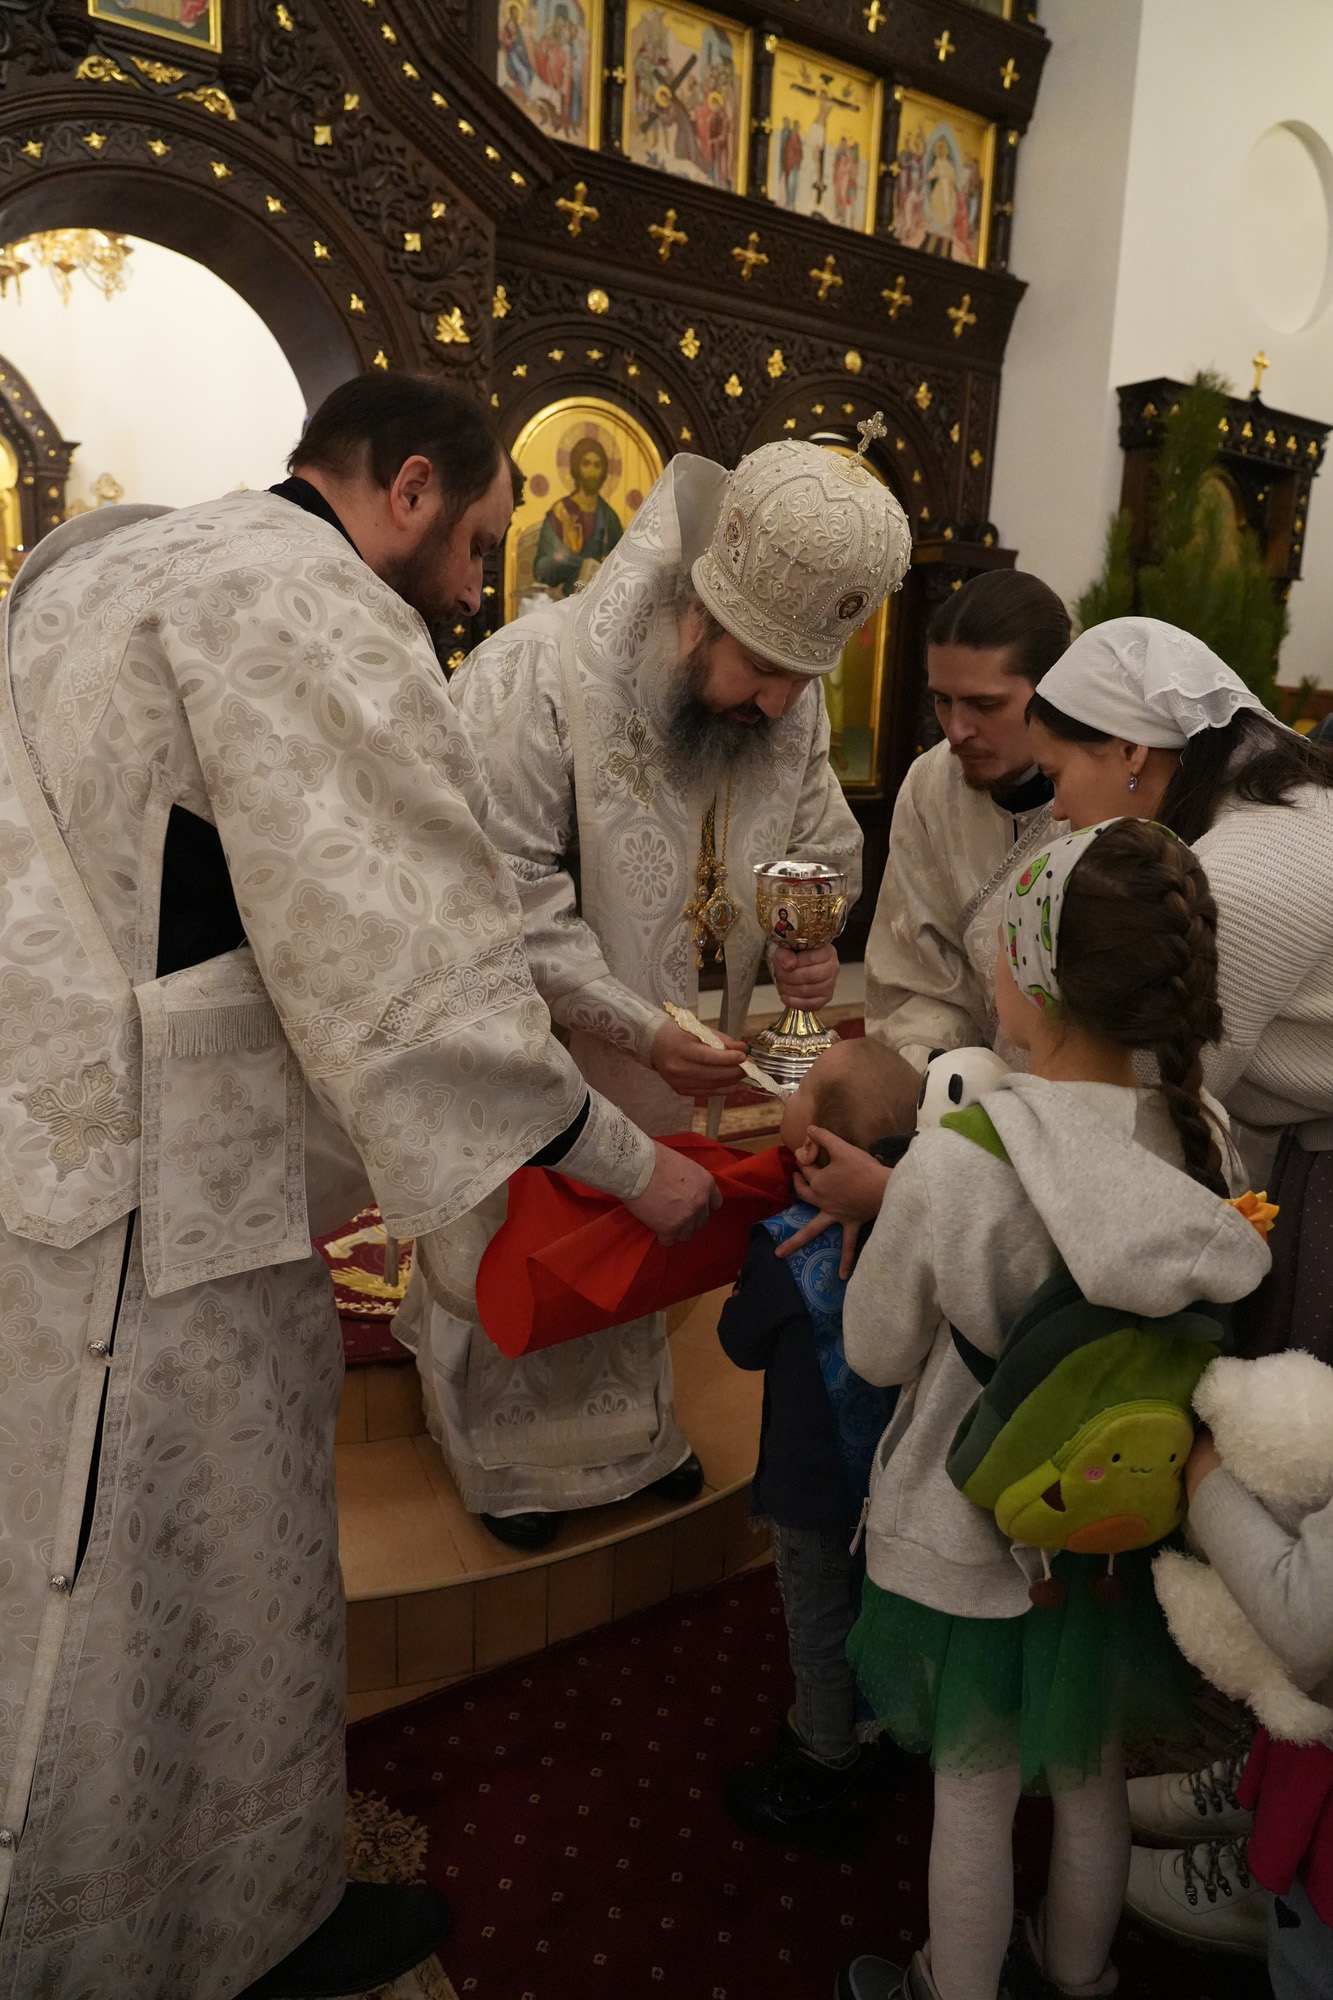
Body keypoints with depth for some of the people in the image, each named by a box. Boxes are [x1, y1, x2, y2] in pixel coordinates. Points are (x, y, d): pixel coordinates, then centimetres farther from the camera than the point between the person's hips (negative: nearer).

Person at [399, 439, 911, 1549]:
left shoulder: (792, 712, -7)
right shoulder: (535, 678, -27)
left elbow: (825, 853, 7)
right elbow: (507, 895, -28)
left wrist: (812, 942, -15)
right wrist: (638, 1024, -29)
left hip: (674, 1067, 6)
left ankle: (630, 1430, 49)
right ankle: (510, 1461, 40)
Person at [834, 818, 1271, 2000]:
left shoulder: (953, 1163, -32)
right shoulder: (1203, 1141, -17)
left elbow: (878, 1353, -16)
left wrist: (878, 1209, -2)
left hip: (973, 1540, -4)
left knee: (974, 1793, 21)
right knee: (1093, 1777, 29)